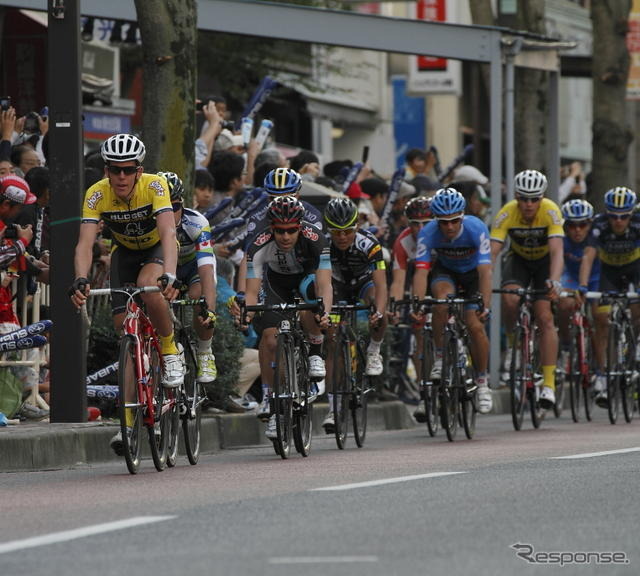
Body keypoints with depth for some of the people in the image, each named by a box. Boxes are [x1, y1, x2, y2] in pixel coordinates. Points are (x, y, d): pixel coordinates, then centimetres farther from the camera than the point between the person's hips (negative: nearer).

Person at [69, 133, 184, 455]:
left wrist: (169, 275, -58)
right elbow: (85, 242, -32)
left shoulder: (154, 186, -31)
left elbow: (168, 233, -42)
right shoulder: (97, 195, -24)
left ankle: (170, 350, -10)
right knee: (125, 330, -7)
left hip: (157, 248, -3)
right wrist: (81, 280, -51)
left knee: (148, 285, -37)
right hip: (124, 252, 3)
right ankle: (128, 421, -3)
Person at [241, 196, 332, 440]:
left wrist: (325, 312, -60)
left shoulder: (315, 240, -34)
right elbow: (252, 291, -32)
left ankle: (316, 353, -9)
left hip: (307, 277, -2)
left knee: (307, 312, -36)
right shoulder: (259, 246, -31)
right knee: (269, 335, -18)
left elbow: (324, 284, -41)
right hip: (276, 281, 2)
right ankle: (268, 394, -3)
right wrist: (247, 313, -53)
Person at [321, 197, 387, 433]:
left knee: (378, 316, -34)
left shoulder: (368, 244, -34)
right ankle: (333, 406, -7)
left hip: (364, 282, -1)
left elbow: (380, 284, -40)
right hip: (338, 287, 1)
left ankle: (374, 352, -4)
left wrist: (379, 312, -57)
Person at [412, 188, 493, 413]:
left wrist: (486, 306, -46)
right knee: (442, 298, -33)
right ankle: (440, 357, -17)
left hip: (472, 273, -1)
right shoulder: (428, 233, -29)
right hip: (445, 271, 1)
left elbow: (485, 271, -36)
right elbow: (421, 271, -33)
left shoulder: (476, 229, -33)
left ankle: (482, 381, 5)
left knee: (475, 325, -15)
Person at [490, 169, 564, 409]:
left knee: (545, 317, -16)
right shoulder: (507, 213, -27)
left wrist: (554, 281, -57)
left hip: (545, 260, -1)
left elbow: (557, 252, -40)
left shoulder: (551, 211, -31)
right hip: (519, 259, 1)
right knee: (510, 299, -29)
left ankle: (549, 384, -14)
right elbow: (492, 252, -32)